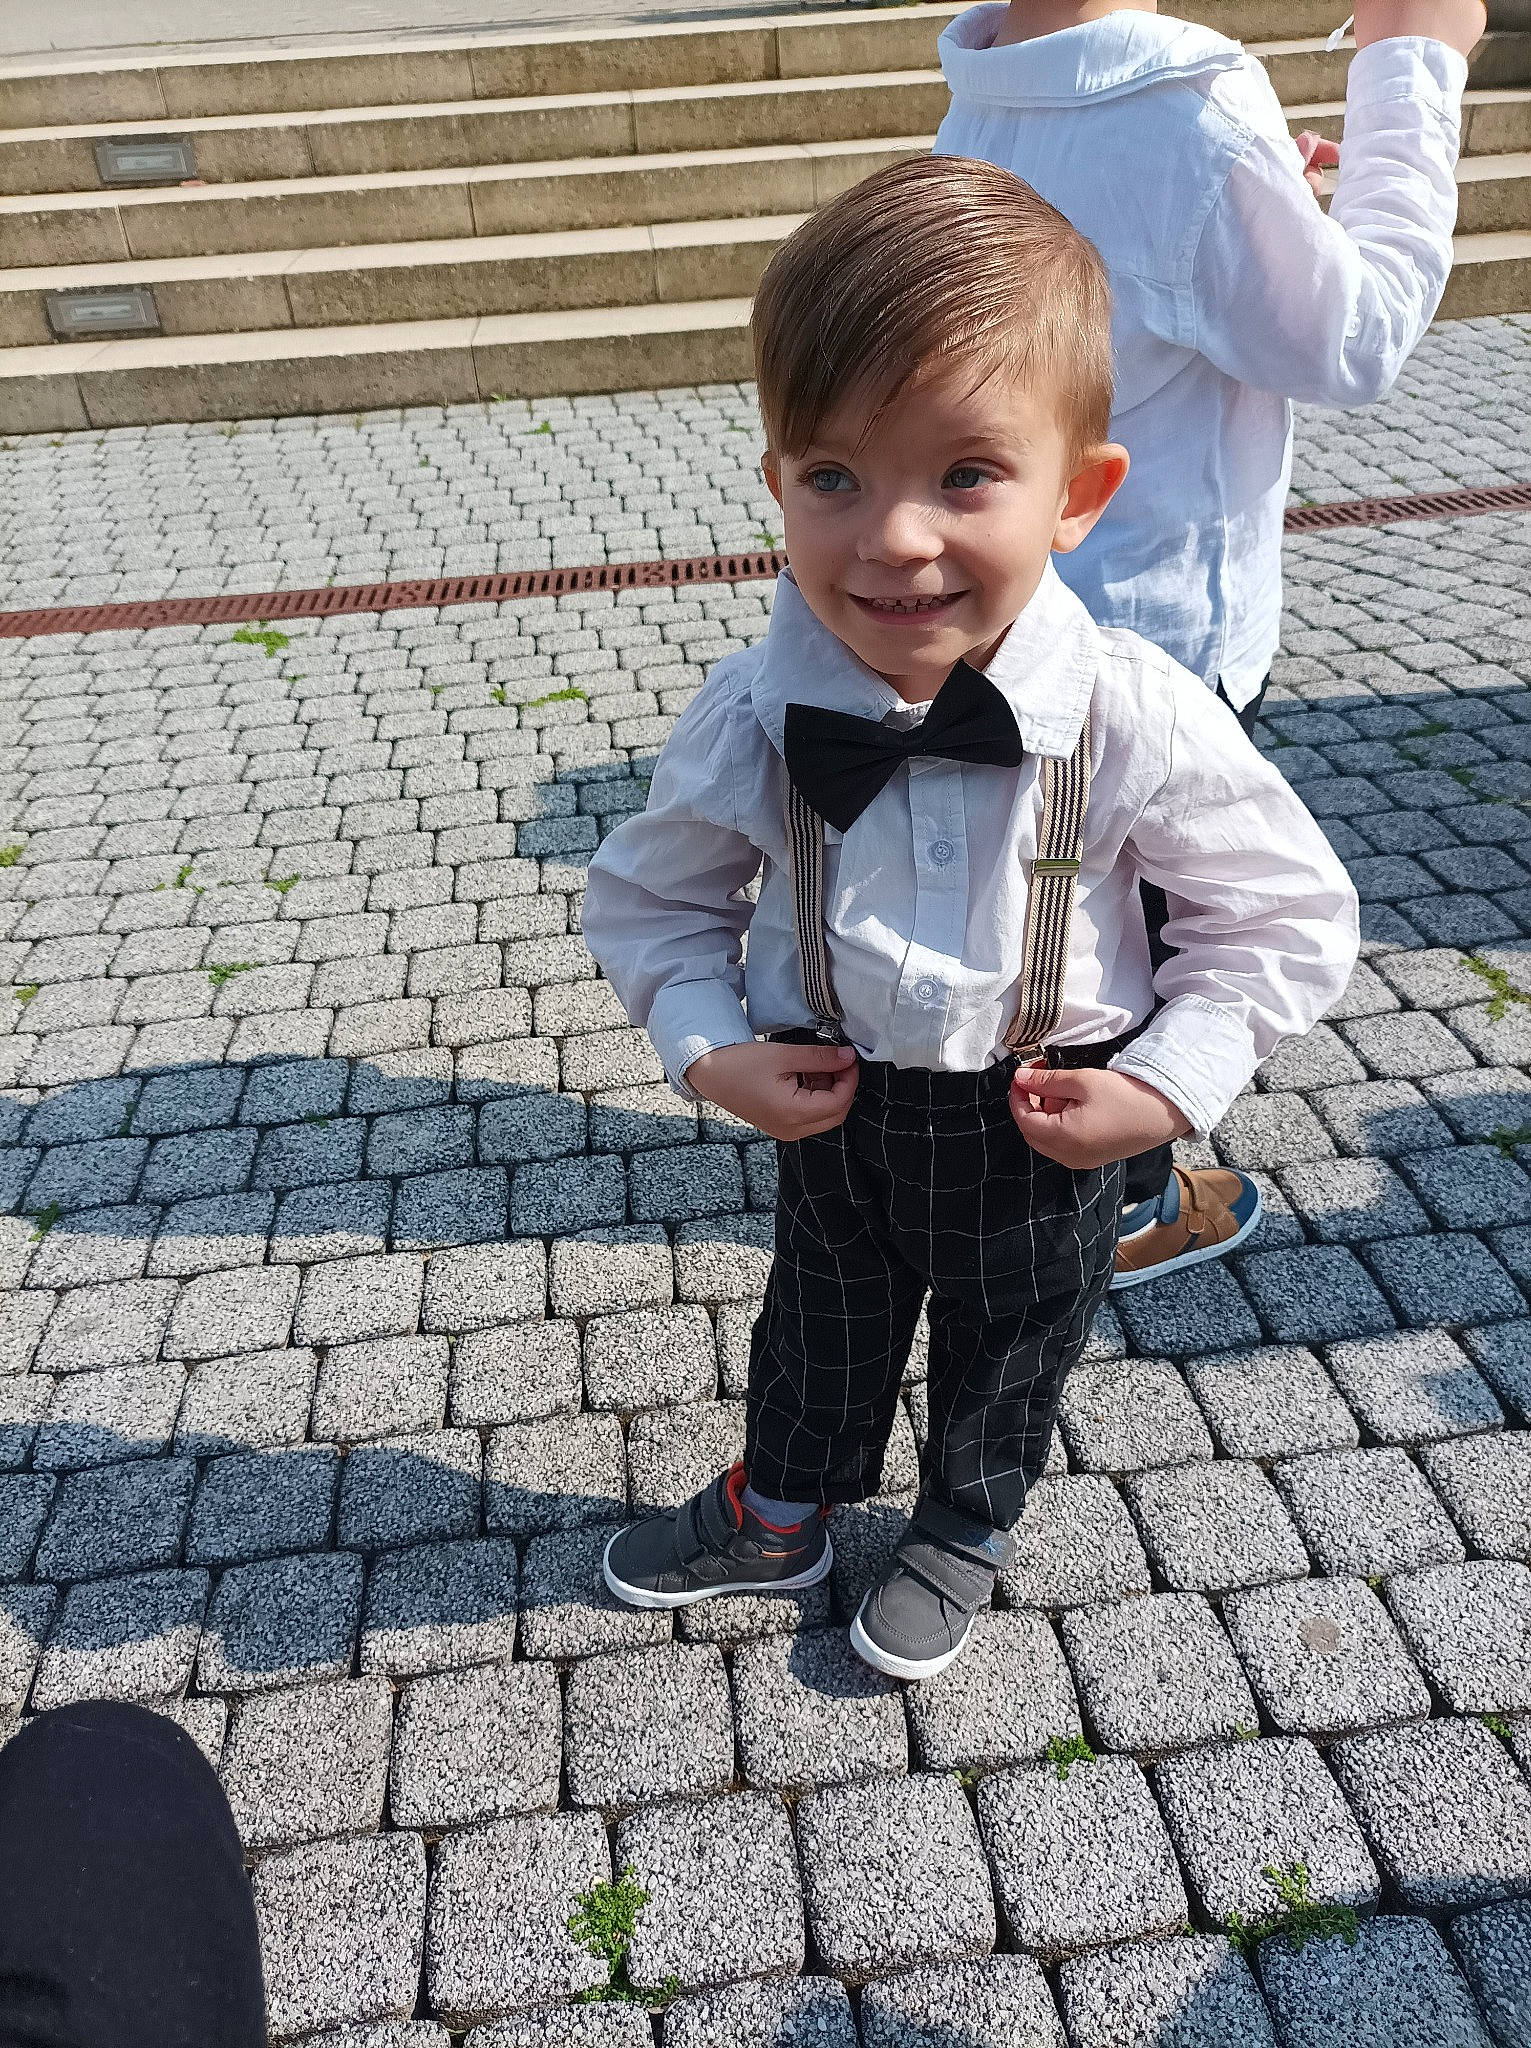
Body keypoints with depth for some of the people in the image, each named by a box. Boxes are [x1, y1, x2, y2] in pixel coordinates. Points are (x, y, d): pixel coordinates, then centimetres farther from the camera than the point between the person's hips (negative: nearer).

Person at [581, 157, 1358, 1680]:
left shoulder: (1134, 720, -27)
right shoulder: (753, 716, -23)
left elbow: (1289, 911, -12)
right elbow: (651, 892, -3)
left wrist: (1170, 1084, -20)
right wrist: (709, 1047, -16)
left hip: (1043, 1124, -1)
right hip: (837, 1103, 1)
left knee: (1011, 1340, 24)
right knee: (824, 1312, 27)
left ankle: (965, 1527, 57)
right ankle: (779, 1513, 58)